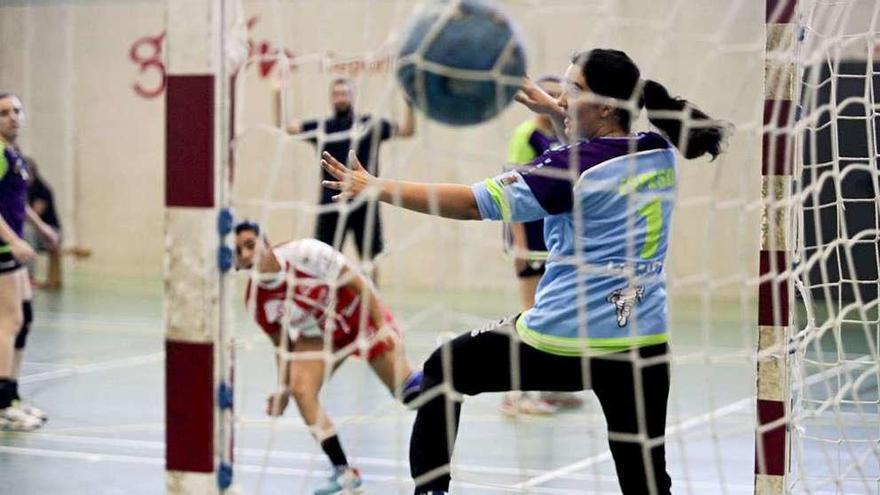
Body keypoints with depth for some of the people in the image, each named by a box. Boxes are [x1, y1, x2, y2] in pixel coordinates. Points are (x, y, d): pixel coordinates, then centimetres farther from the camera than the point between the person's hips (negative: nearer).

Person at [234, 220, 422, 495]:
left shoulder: (303, 253, -31)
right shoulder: (255, 300, -16)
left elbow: (358, 283, -23)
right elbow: (281, 343, 0)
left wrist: (382, 326, -24)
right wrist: (284, 388, -4)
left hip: (362, 317, -3)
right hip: (319, 333, 3)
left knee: (407, 389, -5)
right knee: (301, 389, -18)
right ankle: (343, 470, -9)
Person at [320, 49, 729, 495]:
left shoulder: (573, 168, -12)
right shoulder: (661, 153, 5)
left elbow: (472, 203, -13)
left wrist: (377, 188, -7)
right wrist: (552, 110, 23)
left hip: (561, 341, -5)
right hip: (643, 343, 6)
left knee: (443, 369, 17)